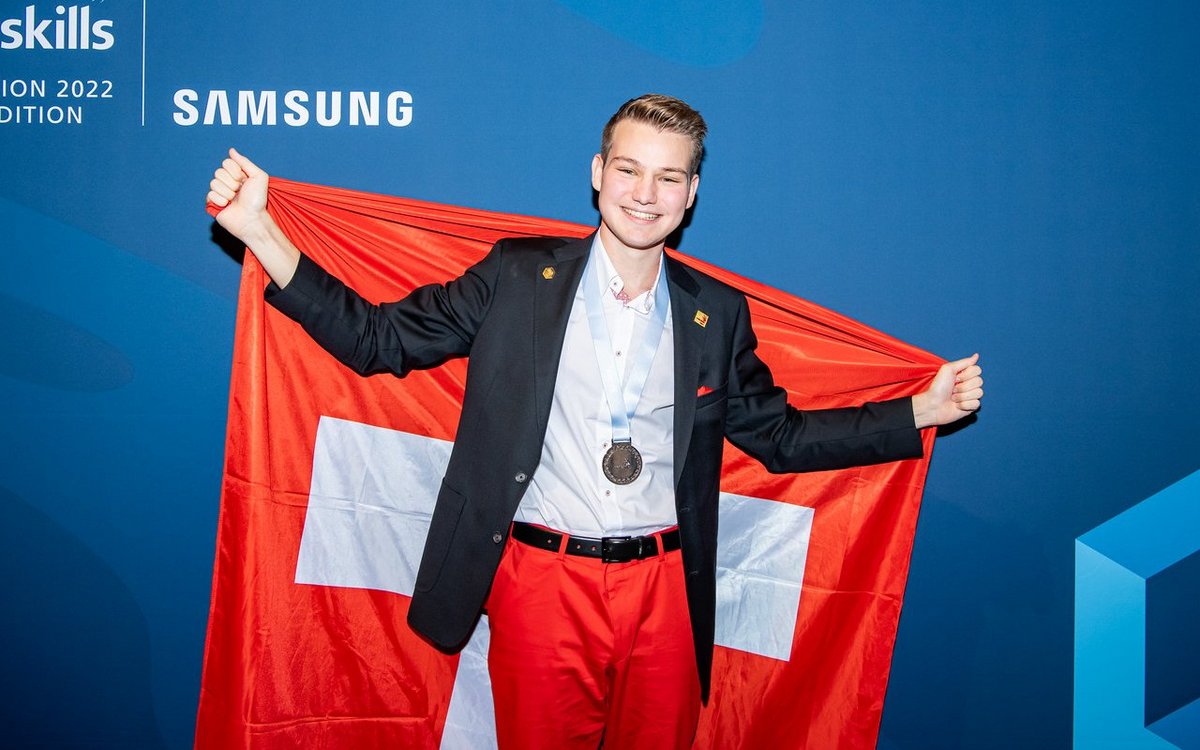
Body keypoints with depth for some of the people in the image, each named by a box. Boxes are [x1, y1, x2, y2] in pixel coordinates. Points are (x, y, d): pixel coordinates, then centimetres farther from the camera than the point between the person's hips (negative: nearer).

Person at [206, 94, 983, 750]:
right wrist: (259, 229, -9)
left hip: (663, 587, 2)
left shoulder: (718, 313, 4)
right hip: (542, 579, -1)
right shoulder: (516, 277, -1)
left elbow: (778, 434, 11)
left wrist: (924, 411, 5)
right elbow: (380, 338, -1)